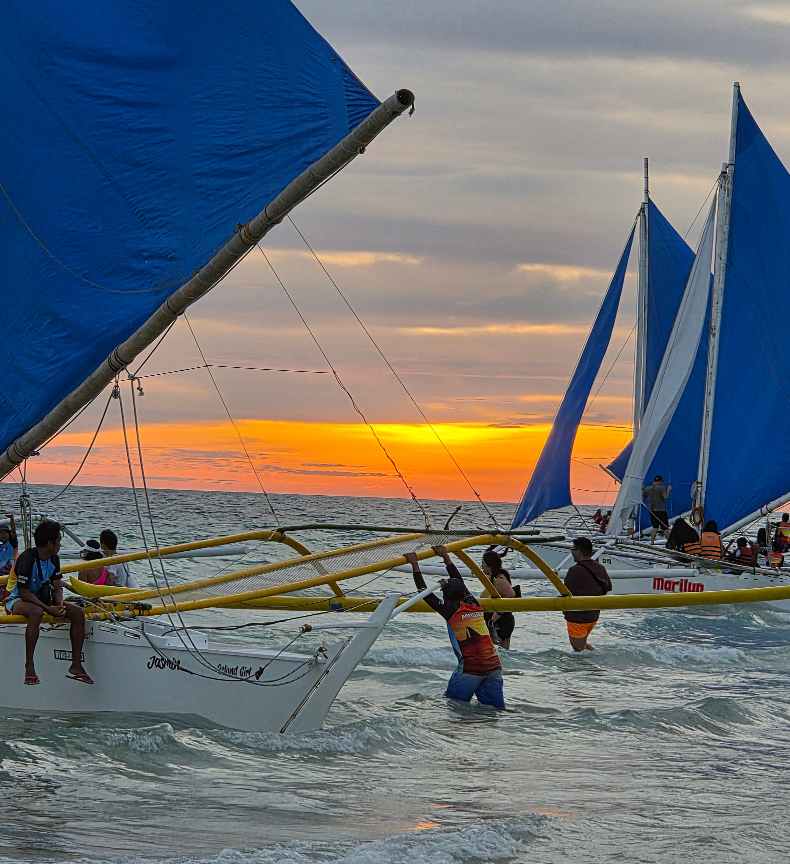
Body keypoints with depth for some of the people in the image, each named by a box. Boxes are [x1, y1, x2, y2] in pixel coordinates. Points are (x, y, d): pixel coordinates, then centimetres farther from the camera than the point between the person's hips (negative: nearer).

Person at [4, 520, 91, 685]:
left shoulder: (53, 559, 2)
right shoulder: (27, 559, -24)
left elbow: (57, 588, 6)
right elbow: (23, 593, -26)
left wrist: (60, 606, -16)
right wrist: (48, 608, -29)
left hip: (40, 598, 8)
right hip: (16, 600, -8)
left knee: (78, 613, -9)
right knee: (36, 612, -43)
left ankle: (76, 666, -9)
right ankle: (29, 667, -40)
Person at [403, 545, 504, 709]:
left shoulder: (450, 611, -4)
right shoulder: (475, 606, 12)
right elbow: (460, 583, 25)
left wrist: (415, 565, 9)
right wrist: (446, 557, 33)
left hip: (470, 669, -5)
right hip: (494, 666, 5)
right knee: (497, 710, 3)